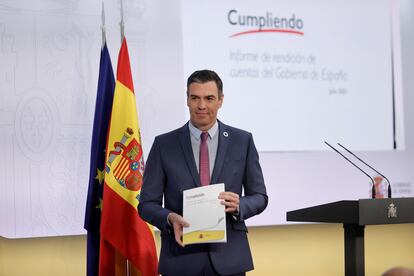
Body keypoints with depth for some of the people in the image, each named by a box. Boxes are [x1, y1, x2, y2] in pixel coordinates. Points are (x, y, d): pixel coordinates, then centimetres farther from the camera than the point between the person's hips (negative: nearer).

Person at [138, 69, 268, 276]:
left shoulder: (242, 141, 4)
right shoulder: (164, 144, 2)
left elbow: (259, 196, 8)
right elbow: (147, 203, 3)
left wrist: (239, 205, -13)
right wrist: (170, 218, -17)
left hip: (228, 258, 1)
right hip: (181, 259, 0)